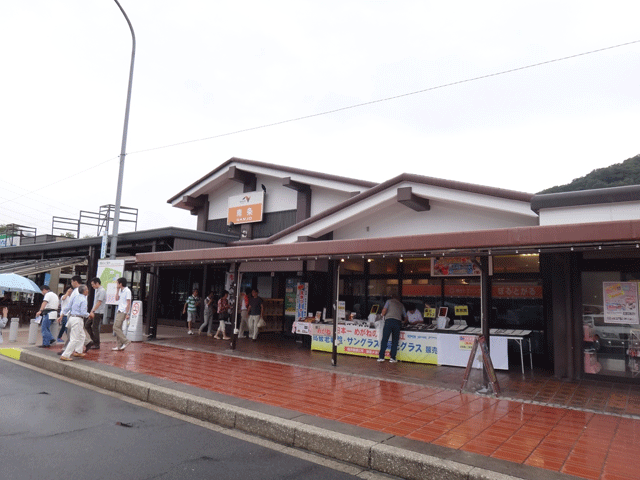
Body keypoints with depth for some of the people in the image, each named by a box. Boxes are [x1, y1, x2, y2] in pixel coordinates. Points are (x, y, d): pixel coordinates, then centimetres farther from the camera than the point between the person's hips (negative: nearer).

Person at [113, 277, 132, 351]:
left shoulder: (127, 291, -13)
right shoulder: (121, 291, 16)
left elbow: (128, 303, -16)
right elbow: (117, 299, 14)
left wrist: (127, 314, -19)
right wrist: (117, 290, 11)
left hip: (123, 312, -9)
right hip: (119, 311, 9)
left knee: (116, 327, -13)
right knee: (118, 328, 8)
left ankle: (126, 341, -8)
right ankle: (119, 345, 12)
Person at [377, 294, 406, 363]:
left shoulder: (389, 301, 17)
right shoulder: (401, 305, 25)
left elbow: (384, 310, 3)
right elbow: (405, 316, 26)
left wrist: (382, 314, 22)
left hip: (389, 320, -2)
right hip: (398, 322, 2)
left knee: (384, 339, 0)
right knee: (395, 341, 9)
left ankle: (381, 357, -1)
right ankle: (392, 358, 6)